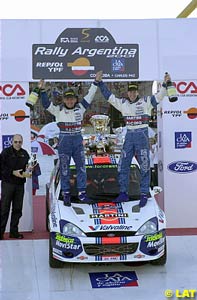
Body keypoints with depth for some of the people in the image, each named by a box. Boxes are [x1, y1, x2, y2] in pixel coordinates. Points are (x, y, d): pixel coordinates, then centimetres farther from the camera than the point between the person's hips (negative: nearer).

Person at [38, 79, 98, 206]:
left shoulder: (80, 108, 5)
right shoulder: (58, 110, -2)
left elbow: (89, 97, 6)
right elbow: (46, 103, -11)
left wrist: (96, 83, 3)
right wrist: (42, 90, -21)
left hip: (78, 140, 3)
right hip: (64, 140, -3)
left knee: (81, 167, 4)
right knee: (64, 169, 4)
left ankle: (82, 193, 13)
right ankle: (66, 195, 13)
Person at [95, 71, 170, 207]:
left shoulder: (146, 101, -1)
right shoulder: (123, 103, 9)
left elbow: (159, 96, -9)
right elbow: (109, 96, 12)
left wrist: (165, 84, -23)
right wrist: (99, 82, 8)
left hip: (142, 135, -4)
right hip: (129, 136, 4)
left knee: (145, 166, -2)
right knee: (123, 165, 6)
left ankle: (144, 195, 5)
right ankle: (123, 193, 17)